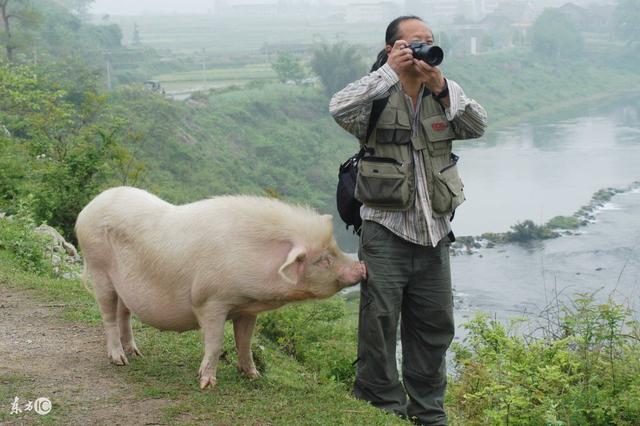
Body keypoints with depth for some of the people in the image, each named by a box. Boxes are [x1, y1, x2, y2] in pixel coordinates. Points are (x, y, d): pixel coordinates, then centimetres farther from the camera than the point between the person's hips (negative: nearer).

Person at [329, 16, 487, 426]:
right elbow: (341, 109, -23)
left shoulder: (444, 96, 11)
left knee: (435, 324, 12)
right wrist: (388, 72, -20)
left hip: (433, 232, 5)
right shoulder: (379, 98, -3)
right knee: (380, 318, -3)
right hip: (386, 228, -5)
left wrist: (441, 86, -16)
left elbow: (478, 126, -5)